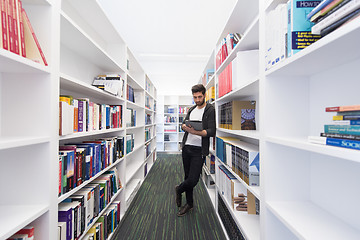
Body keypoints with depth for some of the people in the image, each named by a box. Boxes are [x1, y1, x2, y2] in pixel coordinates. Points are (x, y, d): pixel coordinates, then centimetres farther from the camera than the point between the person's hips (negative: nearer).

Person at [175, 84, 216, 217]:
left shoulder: (210, 110, -6)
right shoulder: (191, 109, 15)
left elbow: (212, 131, -15)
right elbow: (183, 124, 13)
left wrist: (196, 132, -29)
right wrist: (185, 126, -11)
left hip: (199, 150, -5)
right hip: (187, 147, 6)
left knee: (193, 180, -5)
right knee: (187, 177, 14)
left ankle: (179, 189, 27)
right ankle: (189, 203, 34)